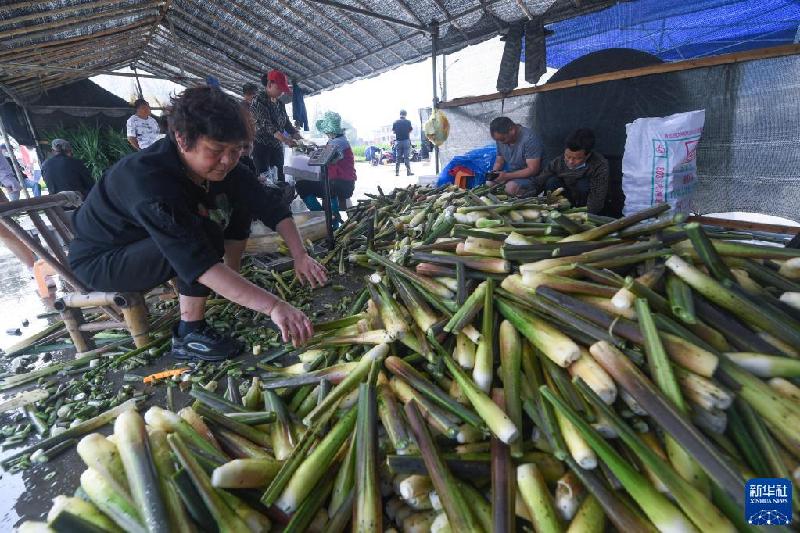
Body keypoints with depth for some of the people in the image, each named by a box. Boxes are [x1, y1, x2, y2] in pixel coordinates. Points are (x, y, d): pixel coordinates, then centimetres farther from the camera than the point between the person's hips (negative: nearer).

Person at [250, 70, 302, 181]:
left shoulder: (280, 103, 13)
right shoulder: (259, 100, -9)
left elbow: (286, 123, 10)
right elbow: (266, 124, -22)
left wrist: (296, 135, -11)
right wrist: (285, 139, -34)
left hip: (277, 147, 7)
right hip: (261, 146, -7)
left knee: (280, 178, 3)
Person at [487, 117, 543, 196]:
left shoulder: (529, 139, -24)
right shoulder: (501, 139, -2)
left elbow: (533, 169, -25)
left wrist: (507, 176, -28)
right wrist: (494, 172, -12)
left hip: (529, 176, -6)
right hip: (510, 174, 7)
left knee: (511, 188, -33)